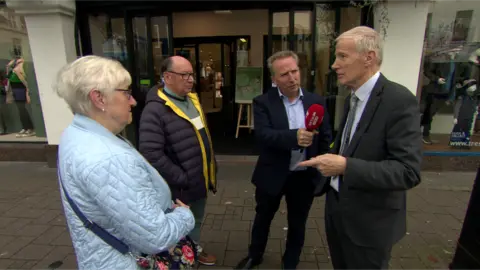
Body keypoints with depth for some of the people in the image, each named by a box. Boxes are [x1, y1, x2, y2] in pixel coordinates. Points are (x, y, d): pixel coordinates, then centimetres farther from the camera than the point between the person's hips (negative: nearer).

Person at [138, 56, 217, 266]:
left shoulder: (193, 100, 6)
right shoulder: (155, 110, -21)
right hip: (179, 187, -7)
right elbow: (152, 154, -27)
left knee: (196, 221, 27)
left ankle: (195, 249, 52)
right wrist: (182, 179, -21)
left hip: (201, 181, 8)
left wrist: (212, 169, 11)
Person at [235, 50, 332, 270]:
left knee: (297, 224, 19)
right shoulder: (263, 102, -10)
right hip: (272, 175, -1)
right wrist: (294, 137, -40)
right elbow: (262, 135, -25)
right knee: (263, 218, 21)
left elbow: (326, 138, 1)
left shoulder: (316, 101, -2)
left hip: (305, 176, 2)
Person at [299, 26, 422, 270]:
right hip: (337, 208, 7)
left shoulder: (399, 101, -20)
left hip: (369, 220, -7)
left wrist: (345, 166, -31)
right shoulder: (352, 97, 5)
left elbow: (408, 171, -26)